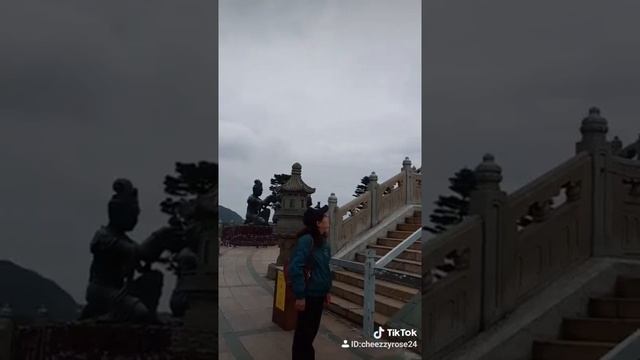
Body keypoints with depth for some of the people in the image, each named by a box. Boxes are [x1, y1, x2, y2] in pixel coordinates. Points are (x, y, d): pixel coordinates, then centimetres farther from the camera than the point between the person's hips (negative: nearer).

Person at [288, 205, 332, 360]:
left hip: (319, 294, 8)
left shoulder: (323, 242, 6)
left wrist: (326, 291, 16)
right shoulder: (306, 240, -21)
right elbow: (295, 268, -25)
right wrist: (300, 295, -24)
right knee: (304, 333, 3)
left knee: (312, 330, 19)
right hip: (309, 295, -8)